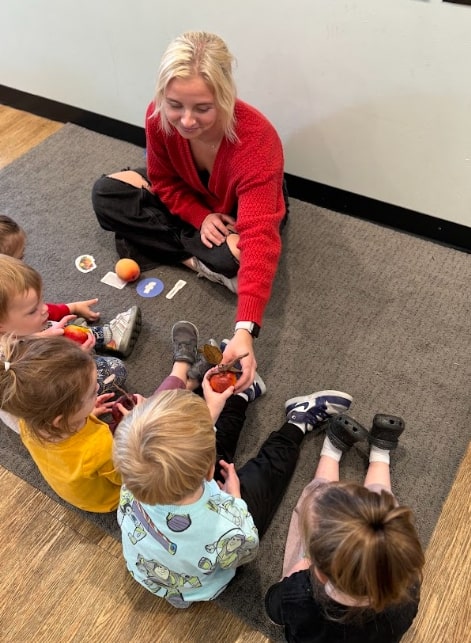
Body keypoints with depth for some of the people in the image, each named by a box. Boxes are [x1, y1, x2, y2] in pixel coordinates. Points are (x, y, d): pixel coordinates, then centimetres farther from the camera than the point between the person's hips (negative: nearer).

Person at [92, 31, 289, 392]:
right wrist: (201, 217, -26)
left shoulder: (258, 142, -40)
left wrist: (246, 329, -58)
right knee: (107, 194, -13)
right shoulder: (158, 117, -26)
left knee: (236, 259, -38)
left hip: (242, 213, -5)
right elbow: (164, 181, -7)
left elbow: (259, 239, -48)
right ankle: (198, 262, -16)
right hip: (193, 202, 5)